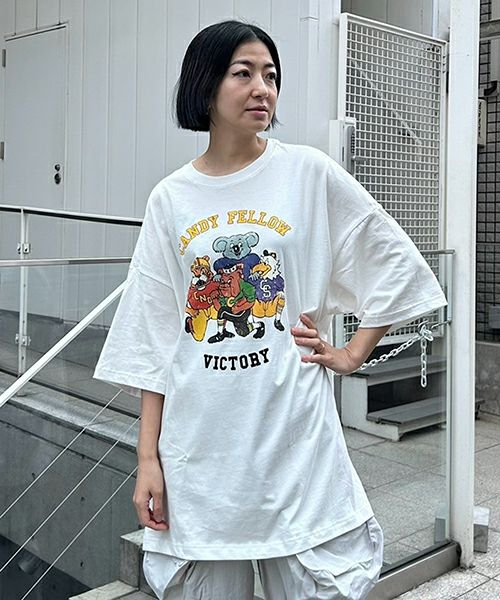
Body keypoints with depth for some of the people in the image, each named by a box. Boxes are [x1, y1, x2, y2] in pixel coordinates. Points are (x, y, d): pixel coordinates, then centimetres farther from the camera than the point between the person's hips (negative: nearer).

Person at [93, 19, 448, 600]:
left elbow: (397, 266, 7)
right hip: (200, 449, 2)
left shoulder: (309, 173, -1)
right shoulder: (170, 199, 4)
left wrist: (351, 354, 1)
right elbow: (152, 342, 5)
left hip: (295, 439, -1)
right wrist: (148, 459, 3)